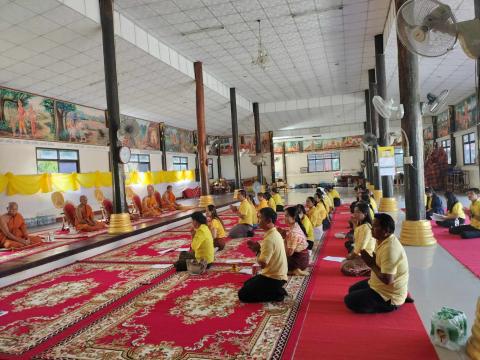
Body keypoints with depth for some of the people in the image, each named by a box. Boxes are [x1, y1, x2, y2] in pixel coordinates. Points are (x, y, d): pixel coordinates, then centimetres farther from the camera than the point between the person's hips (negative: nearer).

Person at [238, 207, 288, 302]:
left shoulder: (270, 238, -24)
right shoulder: (275, 234, 6)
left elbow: (262, 264, -25)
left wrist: (257, 250, -10)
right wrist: (258, 247, -3)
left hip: (273, 278, -10)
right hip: (277, 275, 10)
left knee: (243, 294, -2)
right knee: (247, 284, 25)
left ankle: (276, 294, -4)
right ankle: (277, 291, 11)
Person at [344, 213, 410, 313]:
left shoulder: (390, 249, -31)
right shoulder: (383, 240, 0)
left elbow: (387, 280, -32)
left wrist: (372, 264, -20)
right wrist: (372, 261, -7)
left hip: (389, 295, -10)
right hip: (381, 285, 10)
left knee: (349, 301, -10)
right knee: (352, 290, 22)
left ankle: (389, 305, -1)